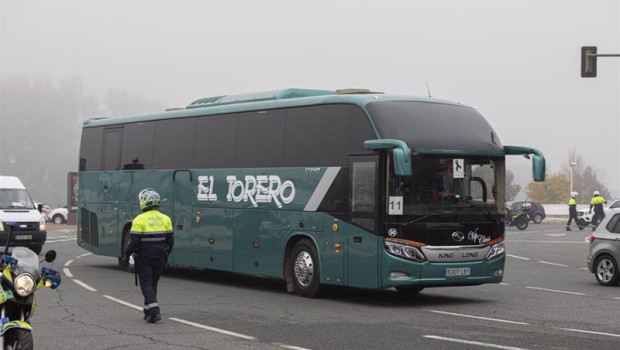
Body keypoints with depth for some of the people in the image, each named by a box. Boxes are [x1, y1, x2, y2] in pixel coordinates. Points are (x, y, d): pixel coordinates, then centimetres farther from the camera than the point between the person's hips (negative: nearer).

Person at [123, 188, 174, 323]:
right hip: (159, 257, 5)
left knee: (146, 284, -1)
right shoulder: (165, 219, 4)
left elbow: (134, 241, -13)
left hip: (144, 258, -5)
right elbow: (170, 239, 8)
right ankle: (148, 311, 23)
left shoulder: (139, 220, -13)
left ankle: (154, 311, -15)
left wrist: (127, 255, 0)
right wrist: (166, 254, 22)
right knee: (153, 283, 16)